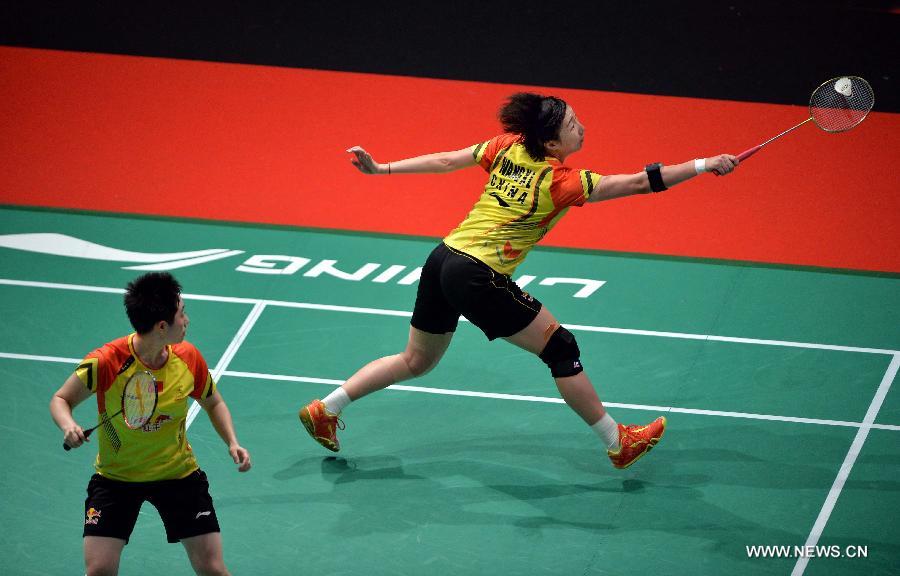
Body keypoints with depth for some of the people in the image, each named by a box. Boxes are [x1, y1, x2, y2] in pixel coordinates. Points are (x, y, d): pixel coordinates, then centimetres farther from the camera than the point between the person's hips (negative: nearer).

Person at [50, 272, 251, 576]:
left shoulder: (188, 357, -12)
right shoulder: (106, 362, -24)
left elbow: (213, 403, 8)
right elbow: (61, 399, -8)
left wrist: (232, 443, -8)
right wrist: (69, 427, -30)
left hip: (178, 474, 2)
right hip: (115, 478, -2)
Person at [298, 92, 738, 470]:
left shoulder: (507, 149, 3)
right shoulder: (561, 183, -14)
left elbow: (444, 161, 9)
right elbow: (639, 183, -17)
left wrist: (381, 169, 15)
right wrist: (702, 165, -15)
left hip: (442, 260, 8)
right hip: (478, 279, -8)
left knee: (416, 361, 25)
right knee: (561, 348, 5)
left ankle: (324, 410, 26)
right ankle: (618, 444, 13)